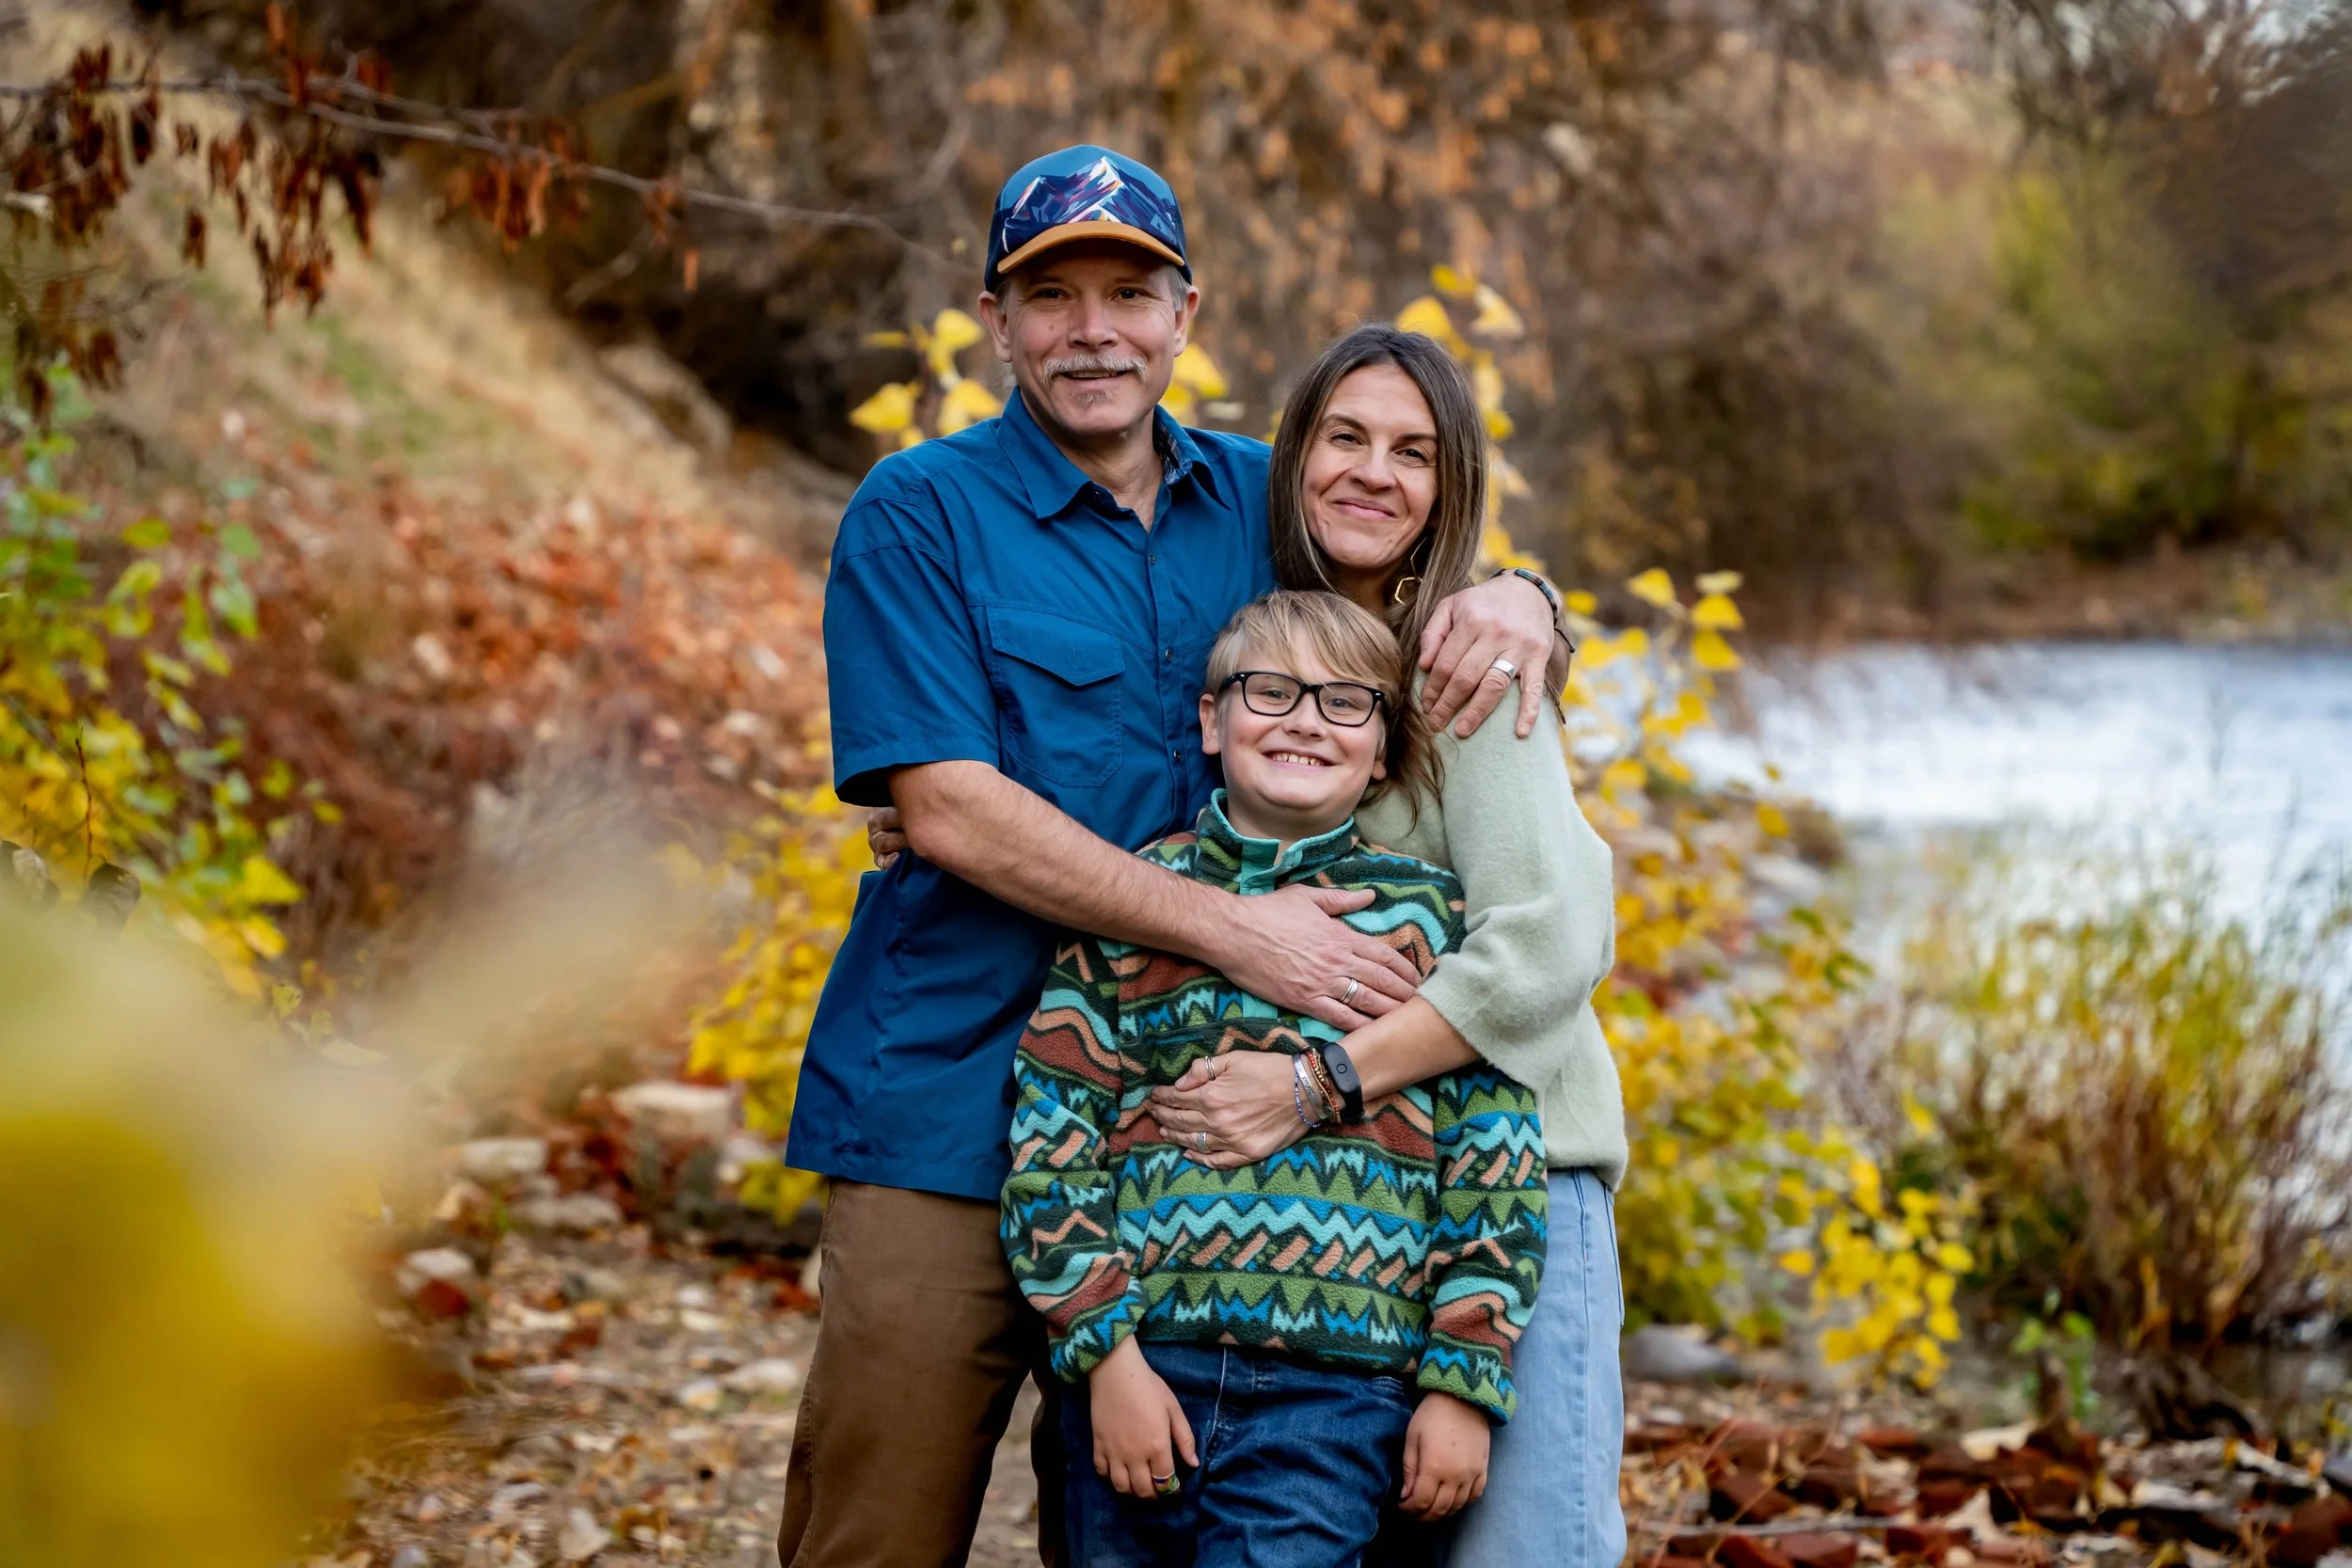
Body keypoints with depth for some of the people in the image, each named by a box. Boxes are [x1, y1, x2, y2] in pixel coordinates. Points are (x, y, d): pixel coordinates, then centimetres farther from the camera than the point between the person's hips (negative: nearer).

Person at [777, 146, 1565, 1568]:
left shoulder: (1257, 503, 11)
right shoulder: (919, 516, -3)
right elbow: (950, 811, -12)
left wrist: (1515, 604, -7)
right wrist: (1228, 928, -19)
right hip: (949, 1116, -4)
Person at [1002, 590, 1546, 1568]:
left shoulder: (1432, 916, 7)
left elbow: (1495, 1163, 5)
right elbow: (1052, 1142, 3)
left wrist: (1464, 1384, -2)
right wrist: (1104, 1349, -6)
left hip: (1334, 1387, -1)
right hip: (1140, 1368, 2)